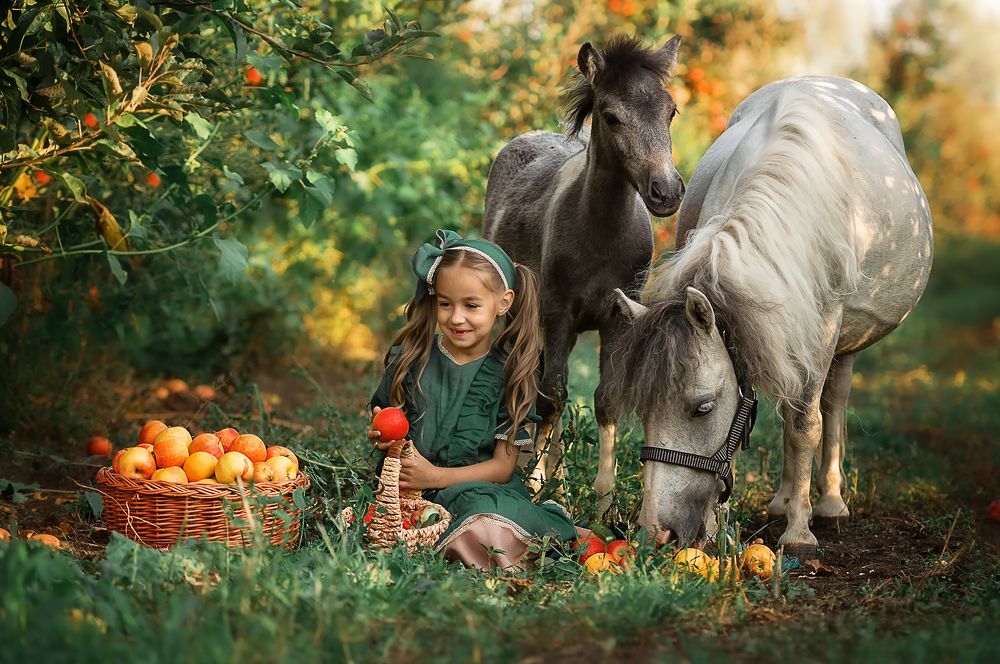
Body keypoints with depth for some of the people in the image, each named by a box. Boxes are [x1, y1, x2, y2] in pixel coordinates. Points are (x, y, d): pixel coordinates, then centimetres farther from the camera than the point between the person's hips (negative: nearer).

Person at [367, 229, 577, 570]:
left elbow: (503, 466, -3)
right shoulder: (412, 356, 2)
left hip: (482, 488, -4)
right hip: (408, 489, 4)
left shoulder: (509, 371, -2)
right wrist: (381, 435, -13)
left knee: (488, 531, -40)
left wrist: (437, 476, -17)